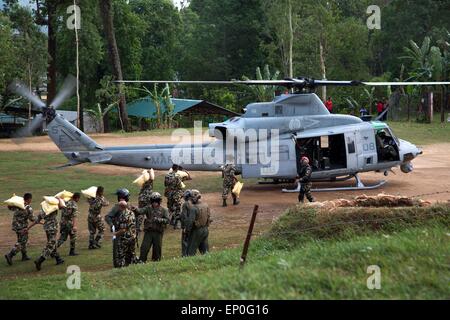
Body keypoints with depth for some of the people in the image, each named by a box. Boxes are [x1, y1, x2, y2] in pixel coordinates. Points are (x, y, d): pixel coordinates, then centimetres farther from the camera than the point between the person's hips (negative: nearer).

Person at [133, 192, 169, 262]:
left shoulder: (164, 210, 2)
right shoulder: (148, 208, 2)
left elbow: (167, 220, -7)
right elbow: (140, 211, -15)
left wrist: (158, 220, -22)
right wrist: (135, 210, -36)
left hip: (158, 233, 0)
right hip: (148, 232, 0)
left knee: (157, 249, 8)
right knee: (144, 248, -4)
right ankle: (141, 262, 4)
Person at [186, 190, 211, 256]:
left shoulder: (194, 208, -21)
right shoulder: (206, 205, 2)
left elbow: (190, 221, -22)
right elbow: (209, 217, 10)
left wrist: (188, 230, -10)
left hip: (197, 230, -7)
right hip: (206, 229, 7)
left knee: (191, 249, 3)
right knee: (205, 249, 15)